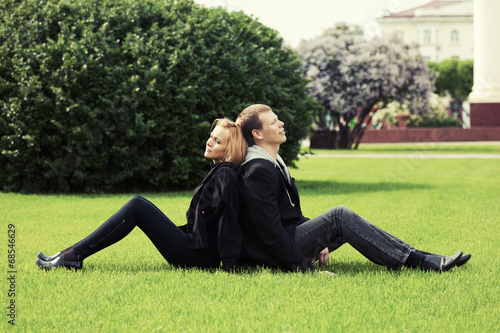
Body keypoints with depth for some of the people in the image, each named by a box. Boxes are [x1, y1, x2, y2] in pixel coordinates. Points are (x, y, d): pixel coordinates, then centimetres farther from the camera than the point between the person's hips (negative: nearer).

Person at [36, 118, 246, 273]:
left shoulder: (226, 175, -13)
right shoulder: (217, 171, 17)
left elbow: (229, 220, -21)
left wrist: (230, 266, -26)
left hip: (198, 256, -9)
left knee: (137, 207, -13)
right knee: (137, 204, 5)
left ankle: (75, 256, -14)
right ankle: (73, 254, -2)